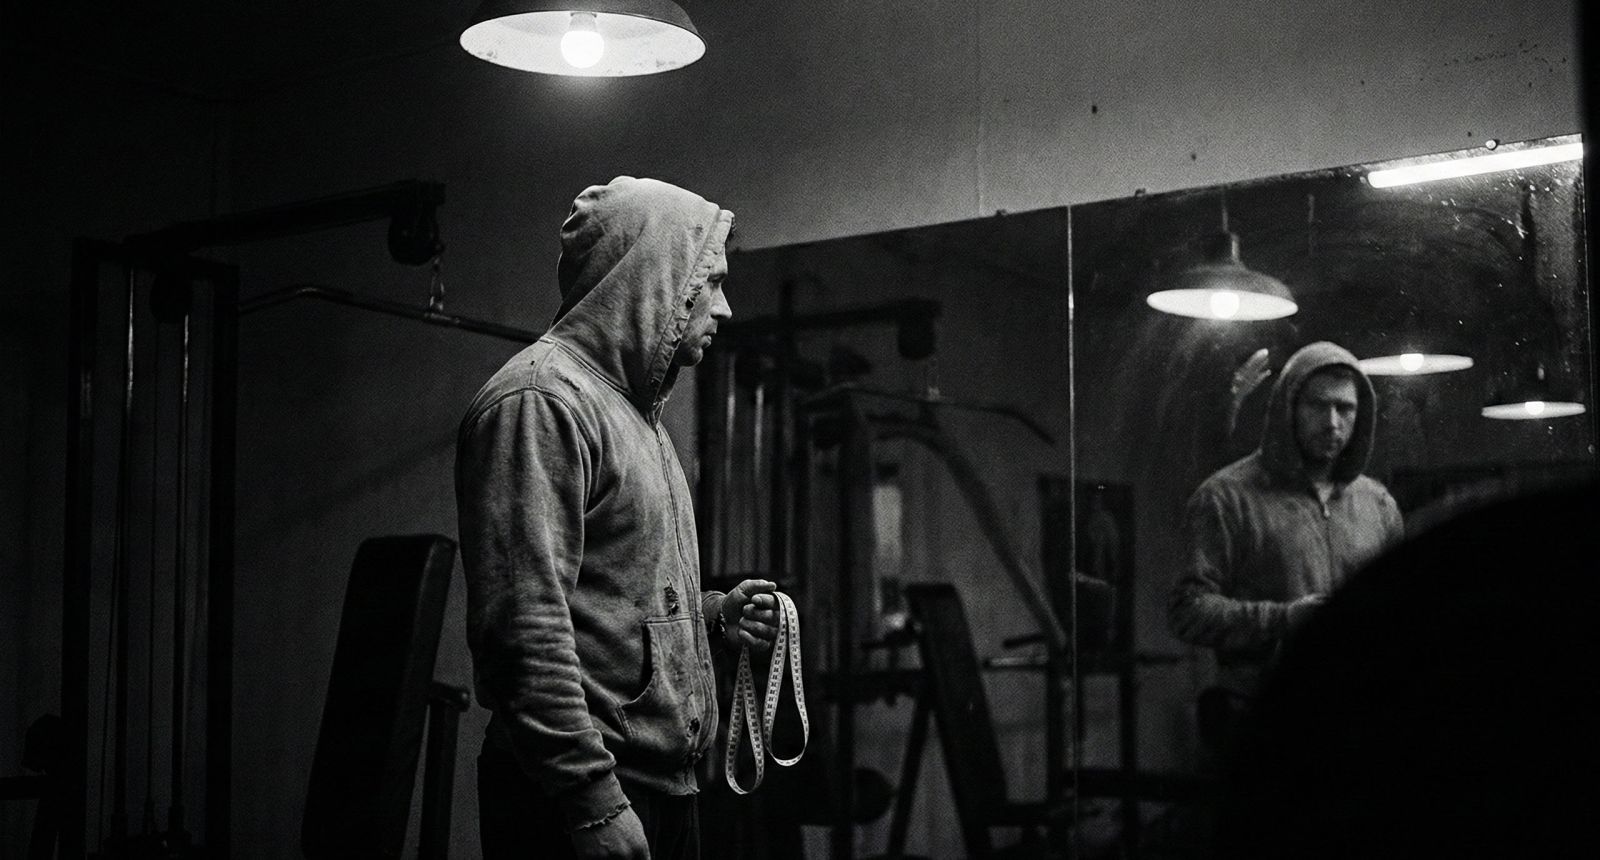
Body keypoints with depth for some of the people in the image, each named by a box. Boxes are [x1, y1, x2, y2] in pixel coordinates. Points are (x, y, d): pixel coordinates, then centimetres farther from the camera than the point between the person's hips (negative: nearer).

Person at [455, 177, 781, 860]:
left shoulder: (632, 407, 19)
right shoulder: (539, 399, -13)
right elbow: (525, 624, -22)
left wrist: (710, 612, 10)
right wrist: (596, 803, -24)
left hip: (665, 790, 9)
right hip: (588, 800, -9)